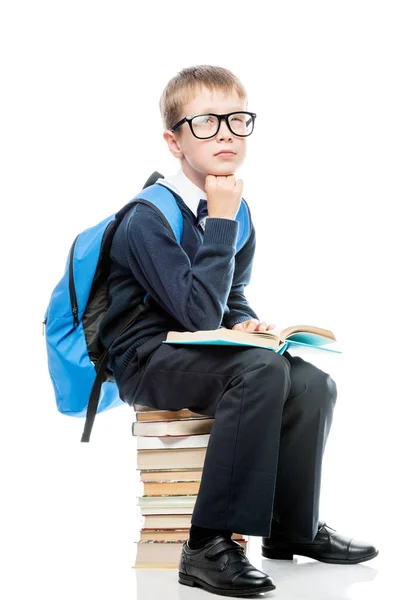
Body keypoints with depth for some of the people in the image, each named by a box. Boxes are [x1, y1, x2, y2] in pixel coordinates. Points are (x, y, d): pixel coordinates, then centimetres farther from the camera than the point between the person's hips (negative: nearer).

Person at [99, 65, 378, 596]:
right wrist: (220, 223, -24)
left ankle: (293, 527, 8)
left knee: (313, 384, -13)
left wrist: (245, 324, -4)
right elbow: (201, 314, -26)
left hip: (203, 353, 8)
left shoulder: (234, 210, 7)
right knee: (260, 370, -33)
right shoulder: (149, 218, -18)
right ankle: (210, 547, -30)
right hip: (149, 360, -8)